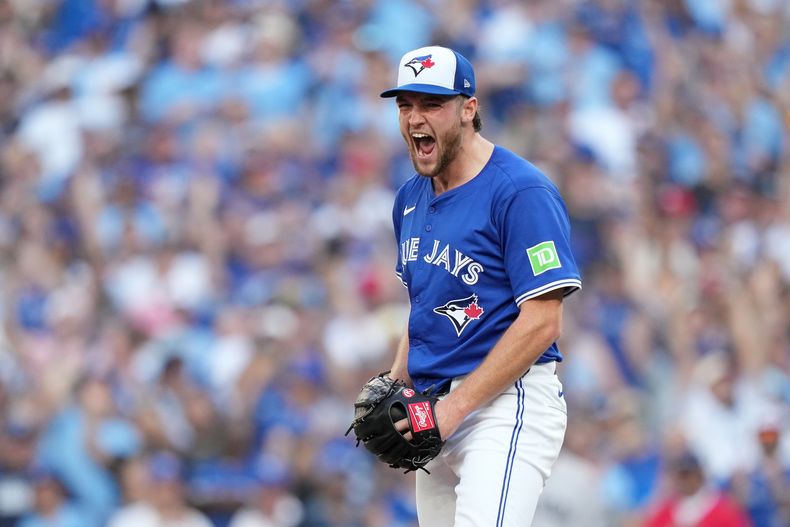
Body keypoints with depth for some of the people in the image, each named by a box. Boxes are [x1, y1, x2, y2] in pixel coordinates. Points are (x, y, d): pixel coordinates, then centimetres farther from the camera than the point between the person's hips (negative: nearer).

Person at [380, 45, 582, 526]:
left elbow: (541, 323, -16)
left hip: (508, 402, -8)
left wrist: (455, 407, -18)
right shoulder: (411, 199, 16)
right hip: (439, 412, 8)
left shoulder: (522, 192, -11)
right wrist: (393, 389, 9)